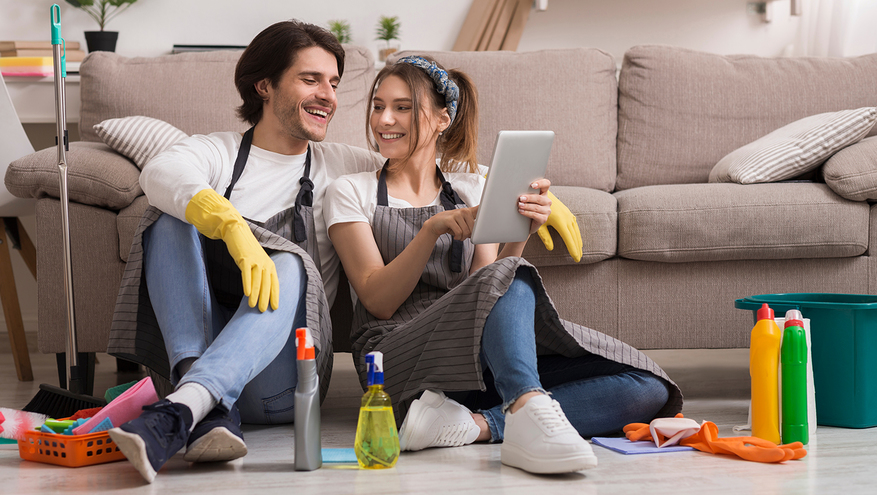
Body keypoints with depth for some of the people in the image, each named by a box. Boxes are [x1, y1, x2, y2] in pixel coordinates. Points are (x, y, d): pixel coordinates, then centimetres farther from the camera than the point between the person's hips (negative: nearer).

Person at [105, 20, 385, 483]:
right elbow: (160, 172, -13)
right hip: (192, 354, 0)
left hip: (278, 380, 0)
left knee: (289, 268, -28)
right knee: (173, 220, -18)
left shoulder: (343, 166, 20)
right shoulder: (214, 152, 11)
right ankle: (212, 408, -36)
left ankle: (179, 412, -51)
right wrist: (233, 227, -32)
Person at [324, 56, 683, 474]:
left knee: (647, 388, -18)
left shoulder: (471, 189, 20)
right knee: (508, 278, -33)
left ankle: (473, 424, -34)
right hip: (400, 358, -4)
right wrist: (433, 229, -16)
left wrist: (517, 236, -11)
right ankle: (528, 412, -57)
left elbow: (484, 296, 7)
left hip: (490, 363, 4)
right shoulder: (351, 193, 11)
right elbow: (379, 301, -3)